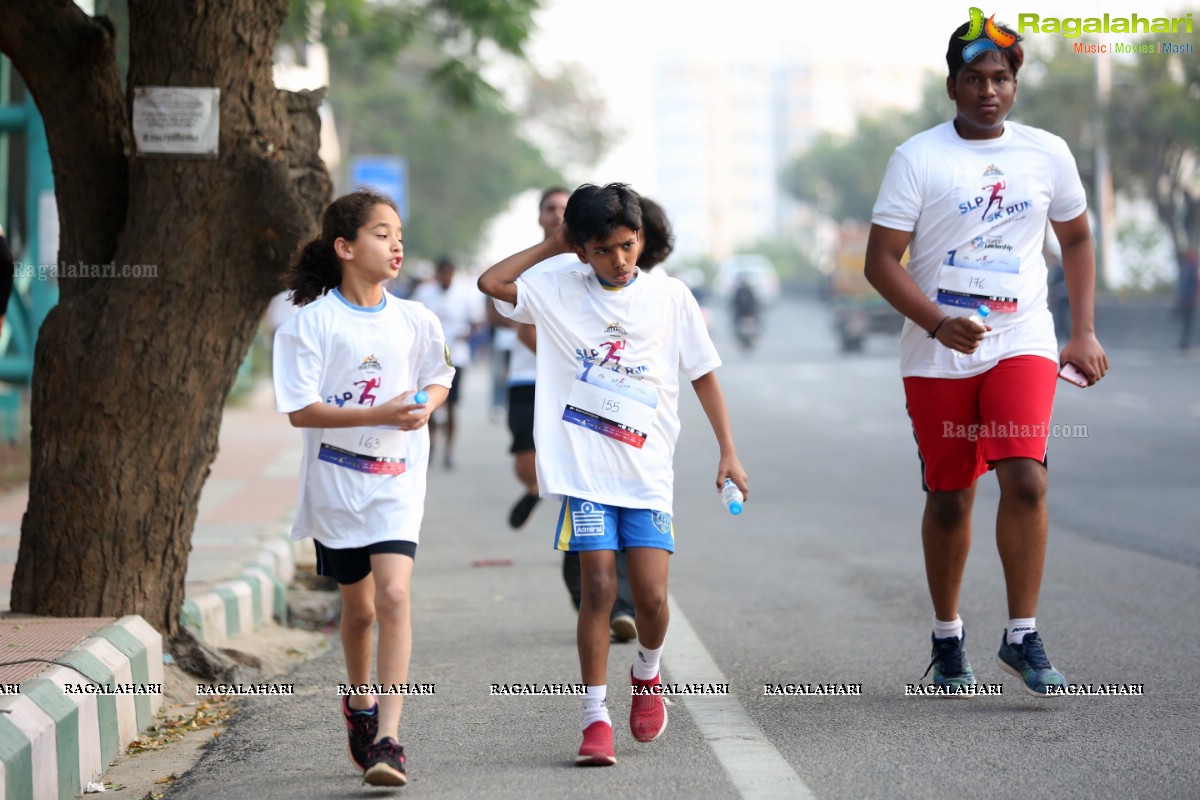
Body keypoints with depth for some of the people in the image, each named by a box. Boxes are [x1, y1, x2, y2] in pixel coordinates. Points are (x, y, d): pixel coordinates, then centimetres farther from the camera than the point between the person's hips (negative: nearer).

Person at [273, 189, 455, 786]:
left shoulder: (412, 320, 1)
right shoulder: (312, 323, -9)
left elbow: (439, 379, 18)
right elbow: (300, 411, -13)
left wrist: (424, 407, -5)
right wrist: (380, 414, -22)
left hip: (397, 478, 1)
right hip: (336, 481, -1)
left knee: (394, 595, -16)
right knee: (358, 606, 13)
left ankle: (387, 739, -19)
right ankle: (360, 705, 42)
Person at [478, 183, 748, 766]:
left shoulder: (670, 297, 5)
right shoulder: (560, 293, 4)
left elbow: (703, 374, 9)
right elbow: (490, 283, -5)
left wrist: (728, 451, 5)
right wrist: (551, 246, 1)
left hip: (647, 471, 1)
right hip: (585, 470, -1)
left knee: (652, 596, -8)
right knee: (599, 587, -8)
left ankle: (646, 675, 24)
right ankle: (595, 719, -1)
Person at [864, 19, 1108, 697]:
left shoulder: (1048, 154, 6)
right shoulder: (917, 159, -3)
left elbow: (1076, 238, 20)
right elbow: (881, 261, -6)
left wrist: (1084, 332, 12)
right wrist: (938, 324, -20)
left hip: (1023, 343, 1)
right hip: (938, 355, -1)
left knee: (1026, 480, -17)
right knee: (949, 499, 7)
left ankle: (1022, 635, -7)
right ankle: (948, 635, 25)